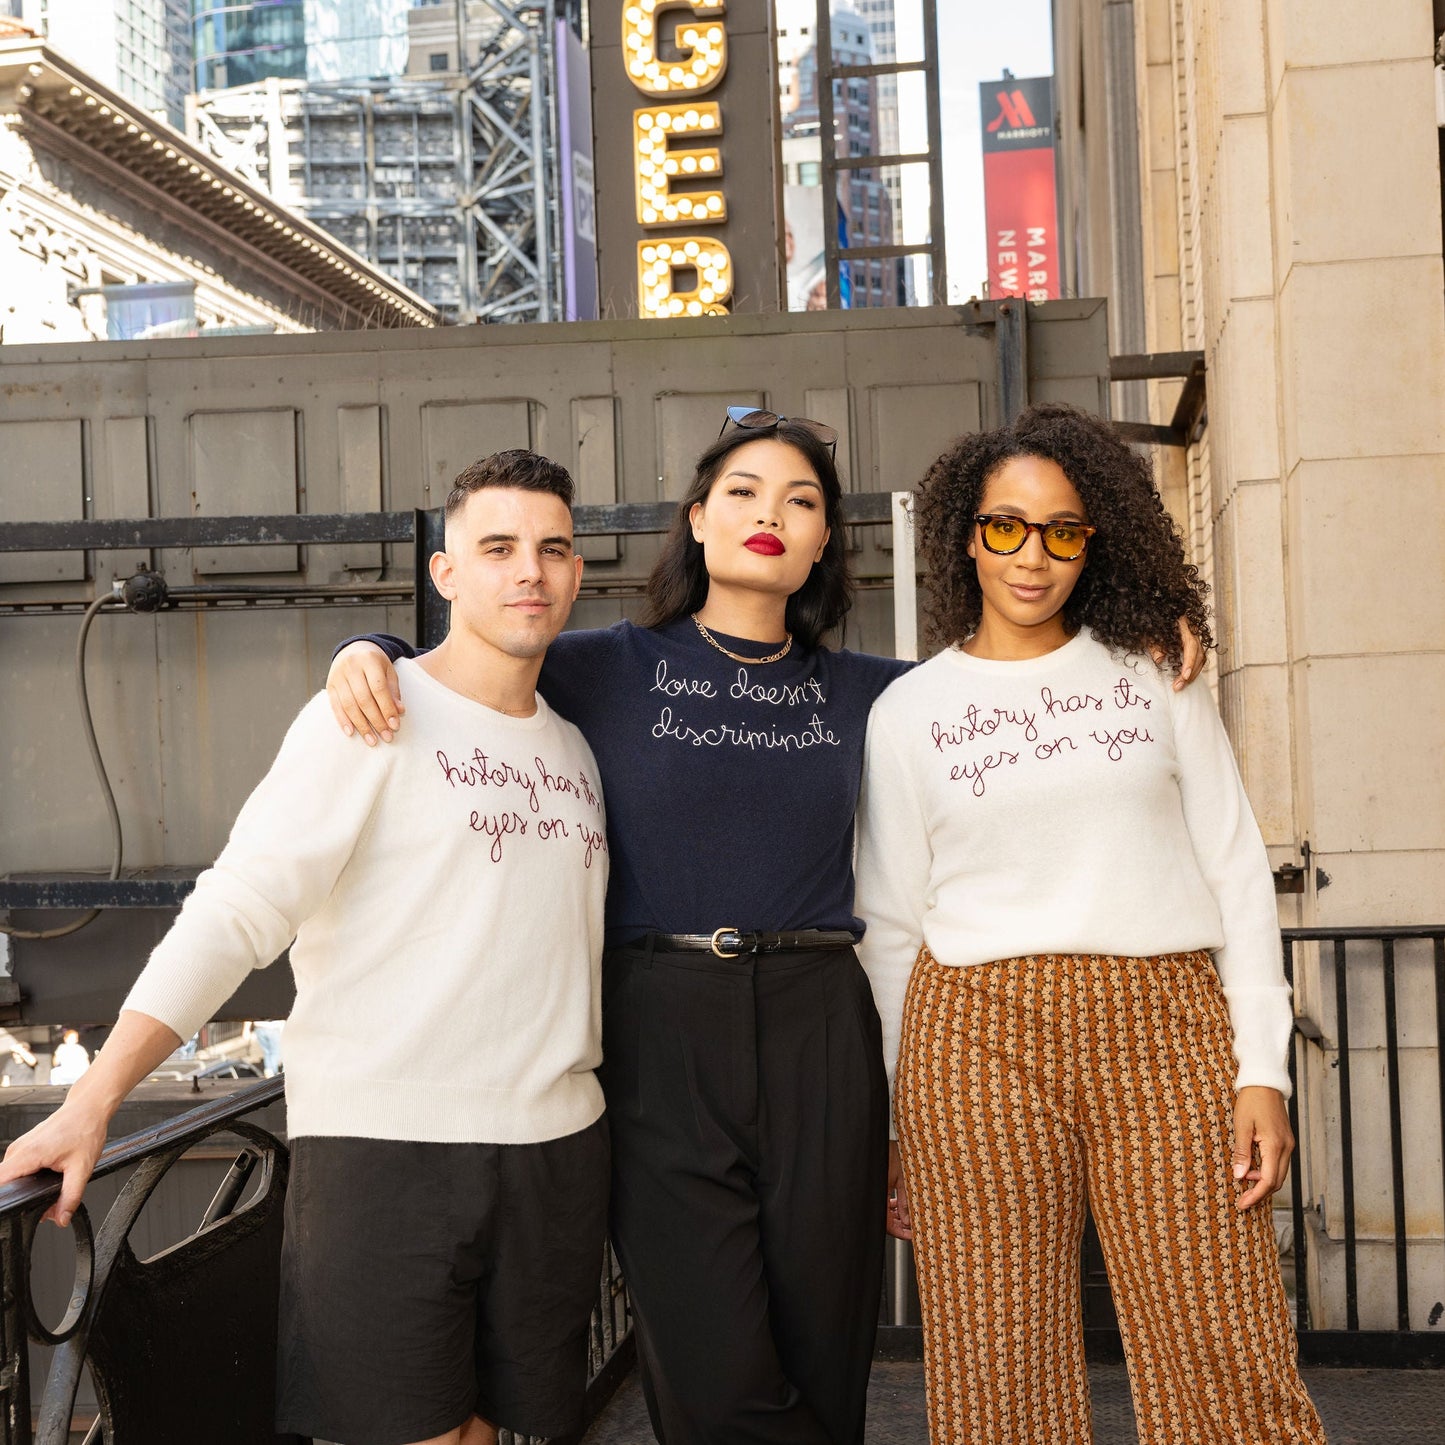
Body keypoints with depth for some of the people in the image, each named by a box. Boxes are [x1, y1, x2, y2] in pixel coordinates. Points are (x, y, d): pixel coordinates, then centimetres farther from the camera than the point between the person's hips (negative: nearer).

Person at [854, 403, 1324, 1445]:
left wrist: (1261, 1070, 0)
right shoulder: (907, 711, 8)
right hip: (982, 1035, 0)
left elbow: (1238, 874, 8)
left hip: (1166, 1029, 1)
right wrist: (889, 1121, 7)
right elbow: (890, 923, 9)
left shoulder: (1155, 674, 10)